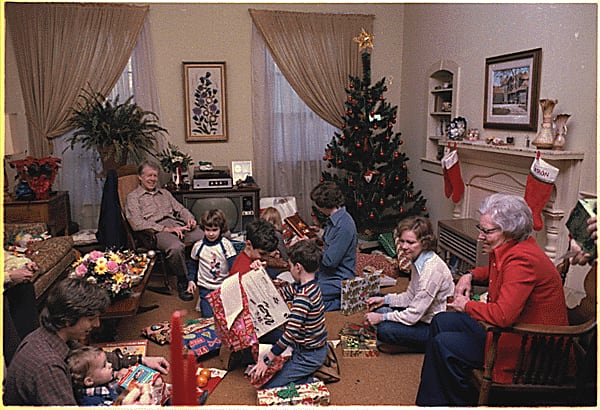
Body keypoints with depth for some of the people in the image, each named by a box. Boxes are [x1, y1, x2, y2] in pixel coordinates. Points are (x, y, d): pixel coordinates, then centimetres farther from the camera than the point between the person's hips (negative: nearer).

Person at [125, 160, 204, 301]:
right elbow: (137, 224, -4)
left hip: (178, 225, 5)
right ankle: (183, 281, -16)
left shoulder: (165, 193, 31)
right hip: (156, 231, -5)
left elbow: (180, 209, 25)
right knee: (176, 247, -39)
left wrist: (190, 219, -1)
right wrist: (166, 229, -14)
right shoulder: (133, 197, 11)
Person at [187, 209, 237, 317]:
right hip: (205, 287, 1)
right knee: (208, 315, -5)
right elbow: (193, 264, 14)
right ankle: (202, 301, 25)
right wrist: (191, 280, 7)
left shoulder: (226, 244, -10)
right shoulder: (198, 246, -3)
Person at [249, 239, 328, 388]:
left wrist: (266, 360, -24)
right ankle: (310, 378, 12)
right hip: (316, 347, 9)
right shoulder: (310, 286, -1)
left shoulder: (303, 296, -30)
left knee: (266, 385, -3)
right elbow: (279, 293, 12)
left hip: (308, 356, -9)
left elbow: (290, 334, -31)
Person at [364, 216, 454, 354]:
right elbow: (411, 296, 13)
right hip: (423, 315, 9)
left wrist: (381, 317, -17)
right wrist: (384, 299, 1)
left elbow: (413, 315, -26)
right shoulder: (418, 261, 1)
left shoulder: (432, 269, -29)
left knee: (384, 330, -23)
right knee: (378, 308, 3)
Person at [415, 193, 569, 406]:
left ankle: (462, 402, 13)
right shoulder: (509, 249, 3)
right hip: (511, 327, 11)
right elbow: (494, 270, 29)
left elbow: (503, 315, -38)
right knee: (441, 322, 9)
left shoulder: (522, 260, -29)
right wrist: (471, 275, 8)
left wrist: (466, 305, -20)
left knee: (444, 344, -13)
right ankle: (433, 401, 20)